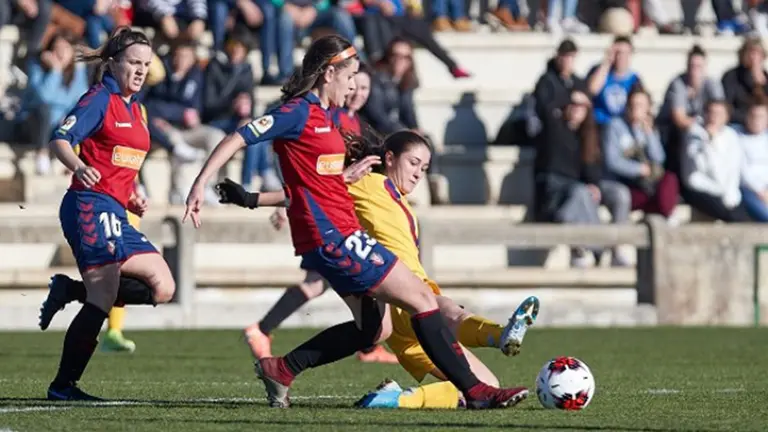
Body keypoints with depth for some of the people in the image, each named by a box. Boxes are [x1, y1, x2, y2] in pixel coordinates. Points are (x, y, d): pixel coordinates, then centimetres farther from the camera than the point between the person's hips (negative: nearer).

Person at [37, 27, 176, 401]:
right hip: (91, 205, -9)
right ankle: (63, 386, -7)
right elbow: (60, 140, -18)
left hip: (115, 212, 9)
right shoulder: (100, 100, -6)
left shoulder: (135, 109, 19)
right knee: (103, 300, -13)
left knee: (162, 287, 4)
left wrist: (133, 199, 13)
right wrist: (78, 168, -38)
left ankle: (69, 290, 7)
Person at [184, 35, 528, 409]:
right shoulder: (299, 112, -11)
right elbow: (237, 139, -14)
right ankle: (475, 392, -4)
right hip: (331, 236, -10)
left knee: (375, 328, 14)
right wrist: (201, 183, -21)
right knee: (423, 300, -7)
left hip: (342, 235, 10)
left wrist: (346, 175, 11)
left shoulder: (322, 114, 15)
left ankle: (280, 369, 16)